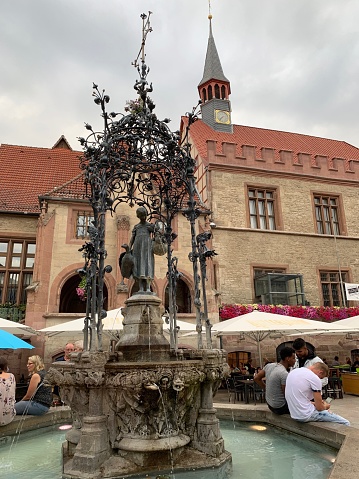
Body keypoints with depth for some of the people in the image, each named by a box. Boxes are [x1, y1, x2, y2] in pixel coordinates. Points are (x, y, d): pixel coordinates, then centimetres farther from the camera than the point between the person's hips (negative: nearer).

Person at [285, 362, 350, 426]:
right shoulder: (315, 378, -15)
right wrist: (325, 406, 12)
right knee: (345, 423, 0)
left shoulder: (293, 371, 8)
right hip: (306, 415, -9)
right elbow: (319, 407, -10)